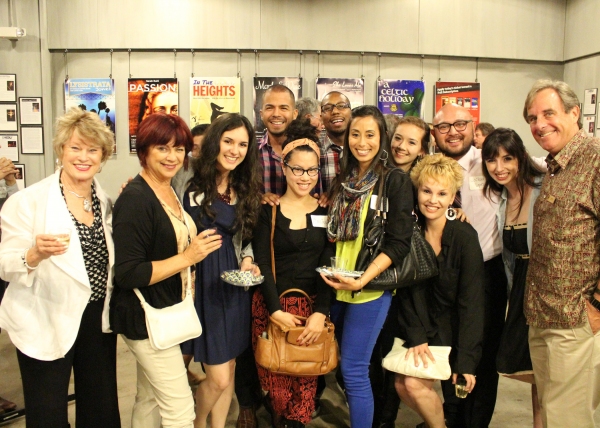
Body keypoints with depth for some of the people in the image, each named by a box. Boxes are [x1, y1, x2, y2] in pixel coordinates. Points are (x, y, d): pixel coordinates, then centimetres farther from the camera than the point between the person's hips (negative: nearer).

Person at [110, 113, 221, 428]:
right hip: (147, 319, -9)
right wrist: (188, 257, -24)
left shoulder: (169, 192, 8)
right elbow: (128, 274, -23)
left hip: (166, 314, 9)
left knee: (150, 401, 20)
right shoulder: (135, 199, -19)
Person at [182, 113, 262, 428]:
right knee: (219, 378, -1)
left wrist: (246, 262, -2)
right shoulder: (192, 183, -11)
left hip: (233, 286, 6)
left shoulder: (244, 189, 9)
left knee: (228, 371, 15)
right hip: (201, 284, -6)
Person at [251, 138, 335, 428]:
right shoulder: (268, 211, 2)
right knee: (276, 379, 0)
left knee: (306, 379, 2)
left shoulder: (325, 211, 6)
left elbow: (328, 265, 0)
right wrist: (276, 310, -15)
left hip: (313, 306, 2)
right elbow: (262, 263, -4)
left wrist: (321, 312, -12)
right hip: (273, 305, -1)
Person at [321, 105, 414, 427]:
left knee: (354, 371, -1)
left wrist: (362, 280, -23)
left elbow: (398, 244, -13)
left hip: (370, 289, -6)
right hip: (336, 287, 6)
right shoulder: (341, 181, 9)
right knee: (343, 365, 15)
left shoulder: (396, 182, -8)